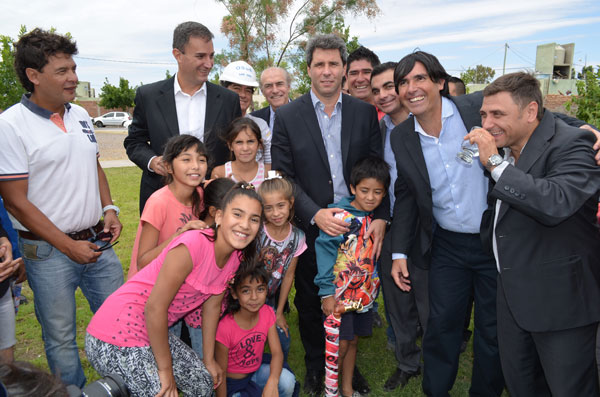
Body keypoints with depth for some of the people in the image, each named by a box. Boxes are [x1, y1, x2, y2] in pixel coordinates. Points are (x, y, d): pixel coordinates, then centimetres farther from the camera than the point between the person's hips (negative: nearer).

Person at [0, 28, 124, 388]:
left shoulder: (80, 115, 6)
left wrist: (109, 208, 1)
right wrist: (68, 246, -14)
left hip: (98, 240, 6)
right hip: (49, 251, -5)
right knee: (61, 338, 11)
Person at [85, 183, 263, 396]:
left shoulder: (236, 257, -1)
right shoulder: (194, 245, -27)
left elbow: (212, 306, 10)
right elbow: (154, 307, -24)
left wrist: (209, 360, 14)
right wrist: (165, 370, -14)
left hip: (152, 332, 8)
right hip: (114, 339, -8)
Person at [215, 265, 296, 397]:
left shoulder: (267, 313, -12)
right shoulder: (225, 328, -27)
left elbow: (277, 352, -15)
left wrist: (272, 381, -33)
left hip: (256, 371, 4)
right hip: (233, 382, -4)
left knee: (287, 380, -22)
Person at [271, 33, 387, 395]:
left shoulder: (365, 112, 2)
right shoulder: (288, 116, -3)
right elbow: (284, 177, -8)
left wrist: (381, 217, -8)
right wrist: (315, 214, -18)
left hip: (356, 226, 1)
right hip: (311, 227, -1)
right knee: (310, 301, 15)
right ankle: (315, 367, 39)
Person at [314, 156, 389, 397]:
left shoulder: (376, 219, 2)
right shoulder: (340, 217, -17)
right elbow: (325, 253, -17)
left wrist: (374, 287, 7)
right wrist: (326, 293, -17)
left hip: (365, 293, 5)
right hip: (340, 293, -5)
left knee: (353, 341, 17)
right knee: (340, 343, 3)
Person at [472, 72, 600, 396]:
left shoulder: (573, 144, -18)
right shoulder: (504, 147, 5)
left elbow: (555, 203, -36)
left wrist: (495, 162, -30)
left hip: (560, 298, -7)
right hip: (512, 292, 7)